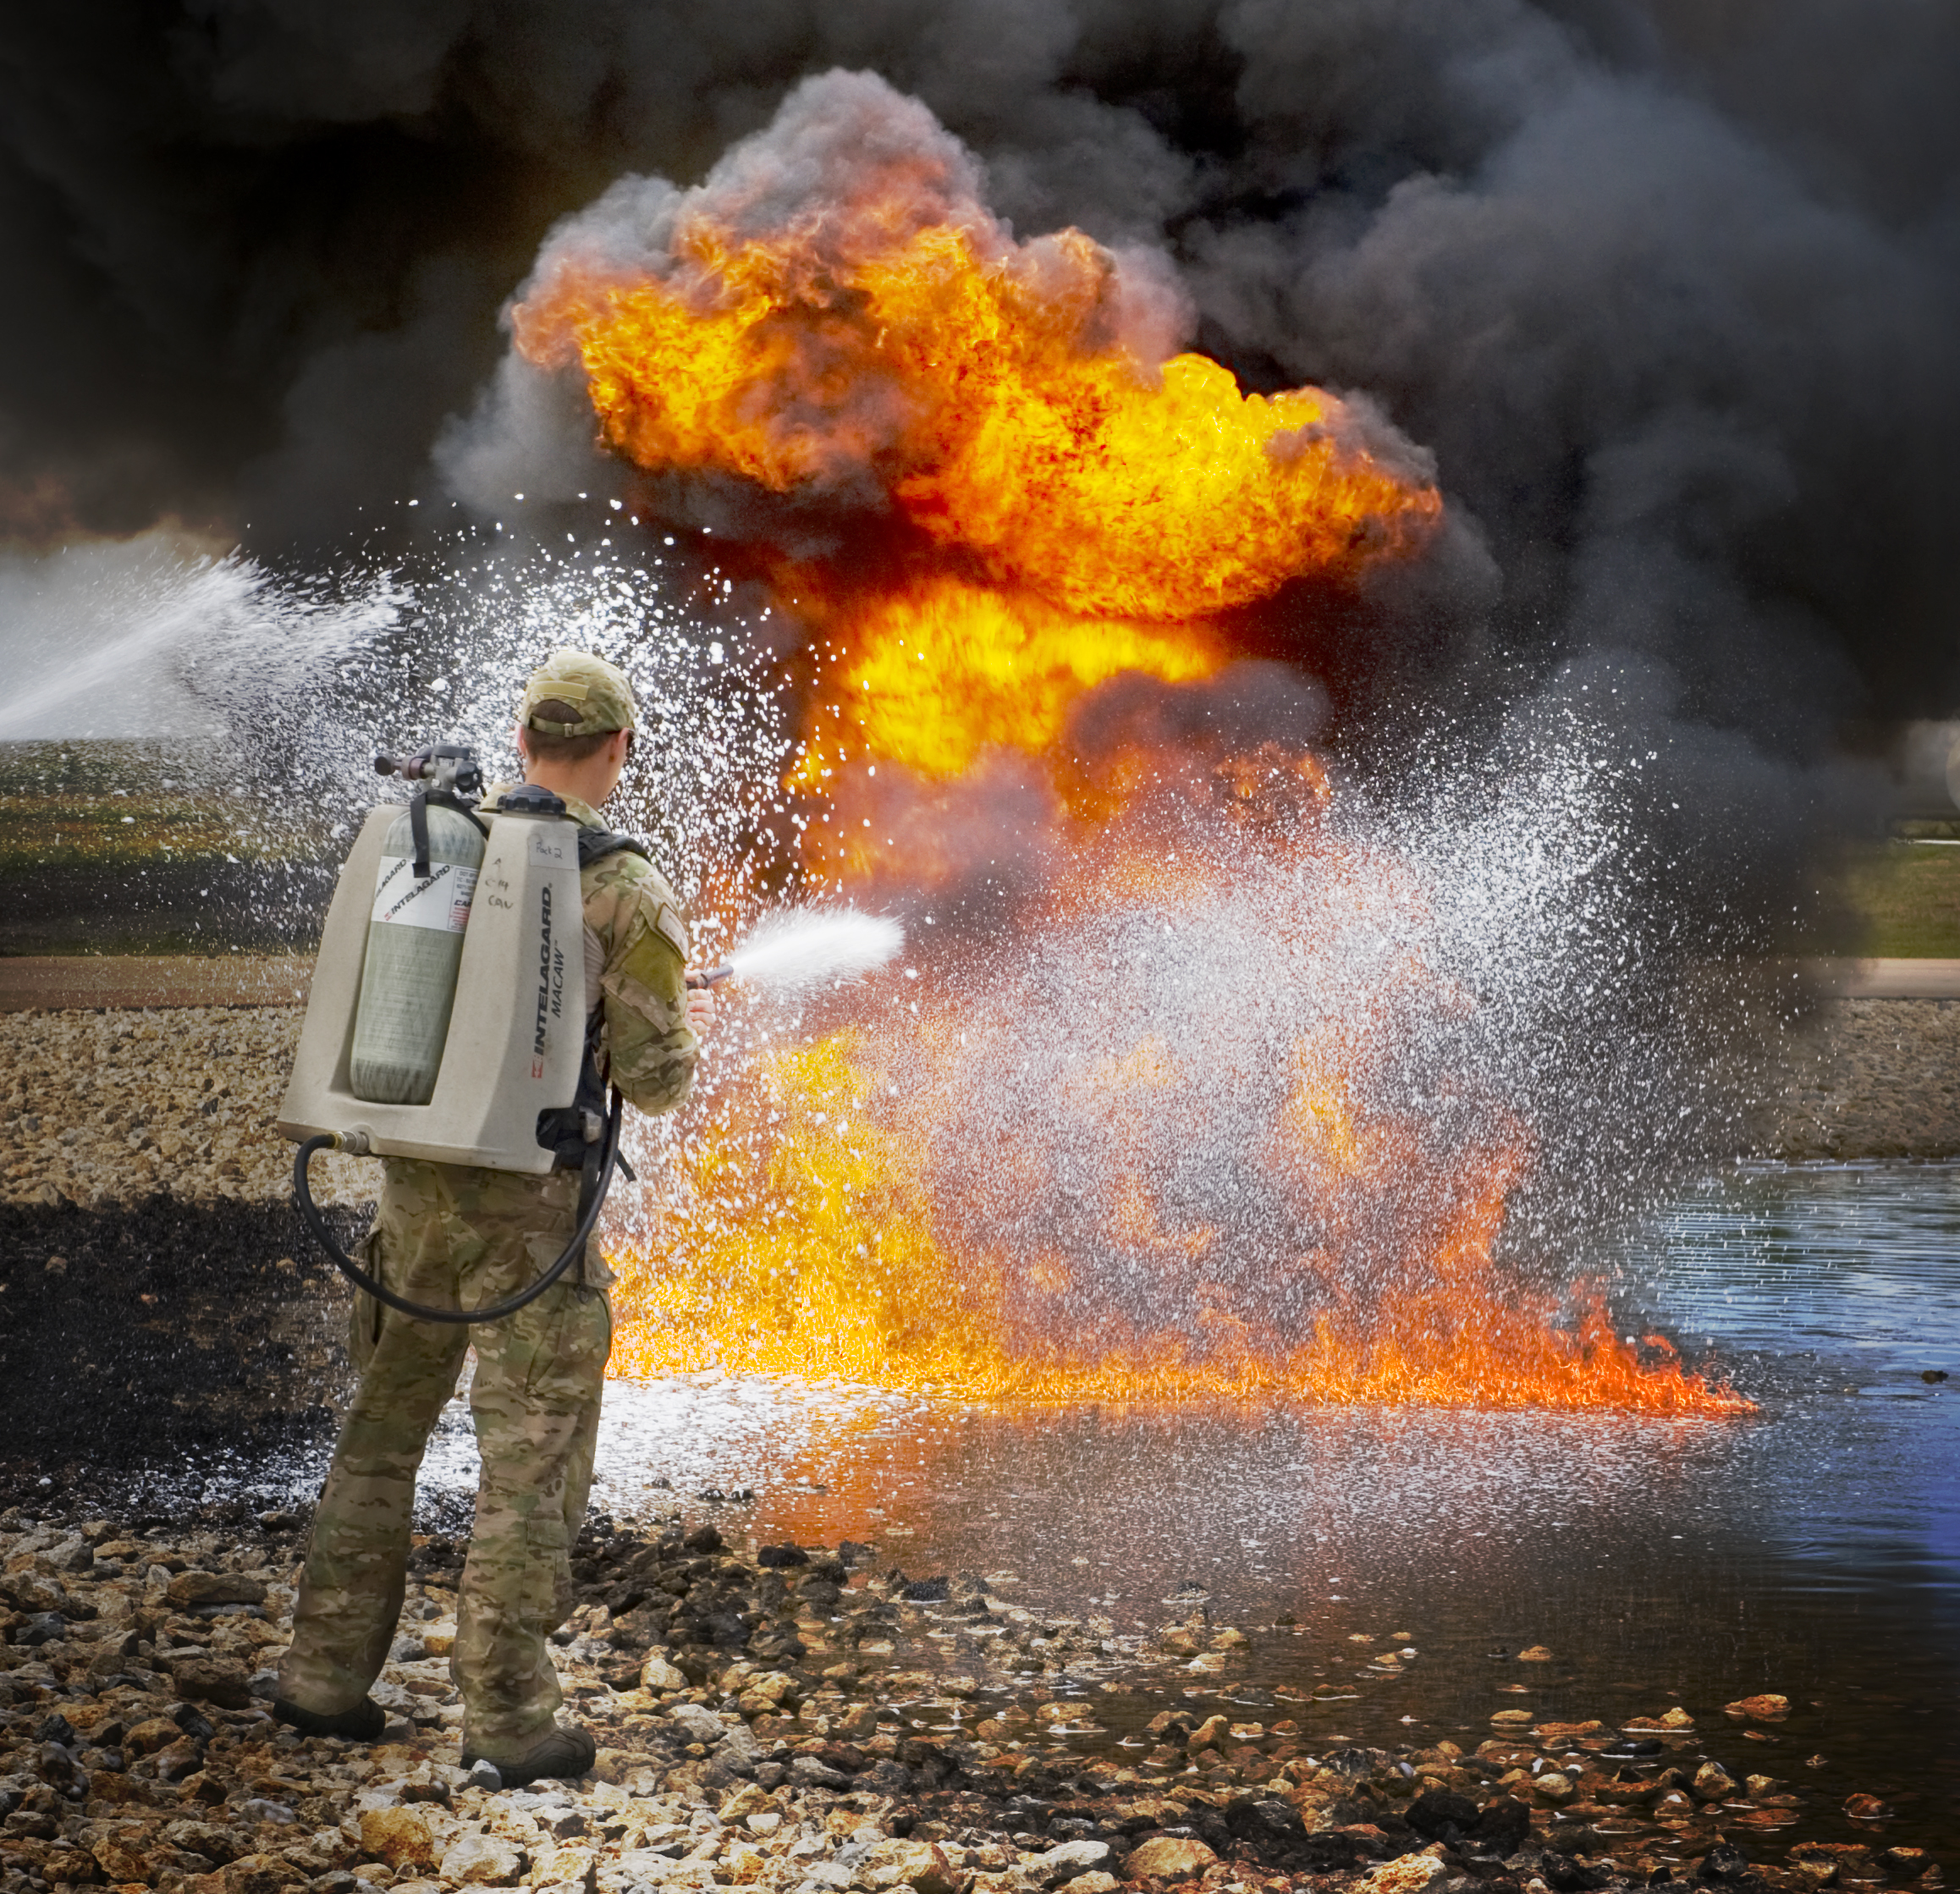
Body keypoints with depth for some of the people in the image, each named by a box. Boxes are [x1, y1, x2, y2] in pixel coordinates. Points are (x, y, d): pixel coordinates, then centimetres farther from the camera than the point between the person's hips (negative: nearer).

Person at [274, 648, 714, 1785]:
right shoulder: (629, 892, -11)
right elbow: (653, 1081, -10)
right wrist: (690, 1034, 14)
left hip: (416, 1181, 5)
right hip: (534, 1204, -5)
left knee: (386, 1429, 18)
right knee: (531, 1457, 2)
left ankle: (328, 1675, 22)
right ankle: (510, 1721, 4)